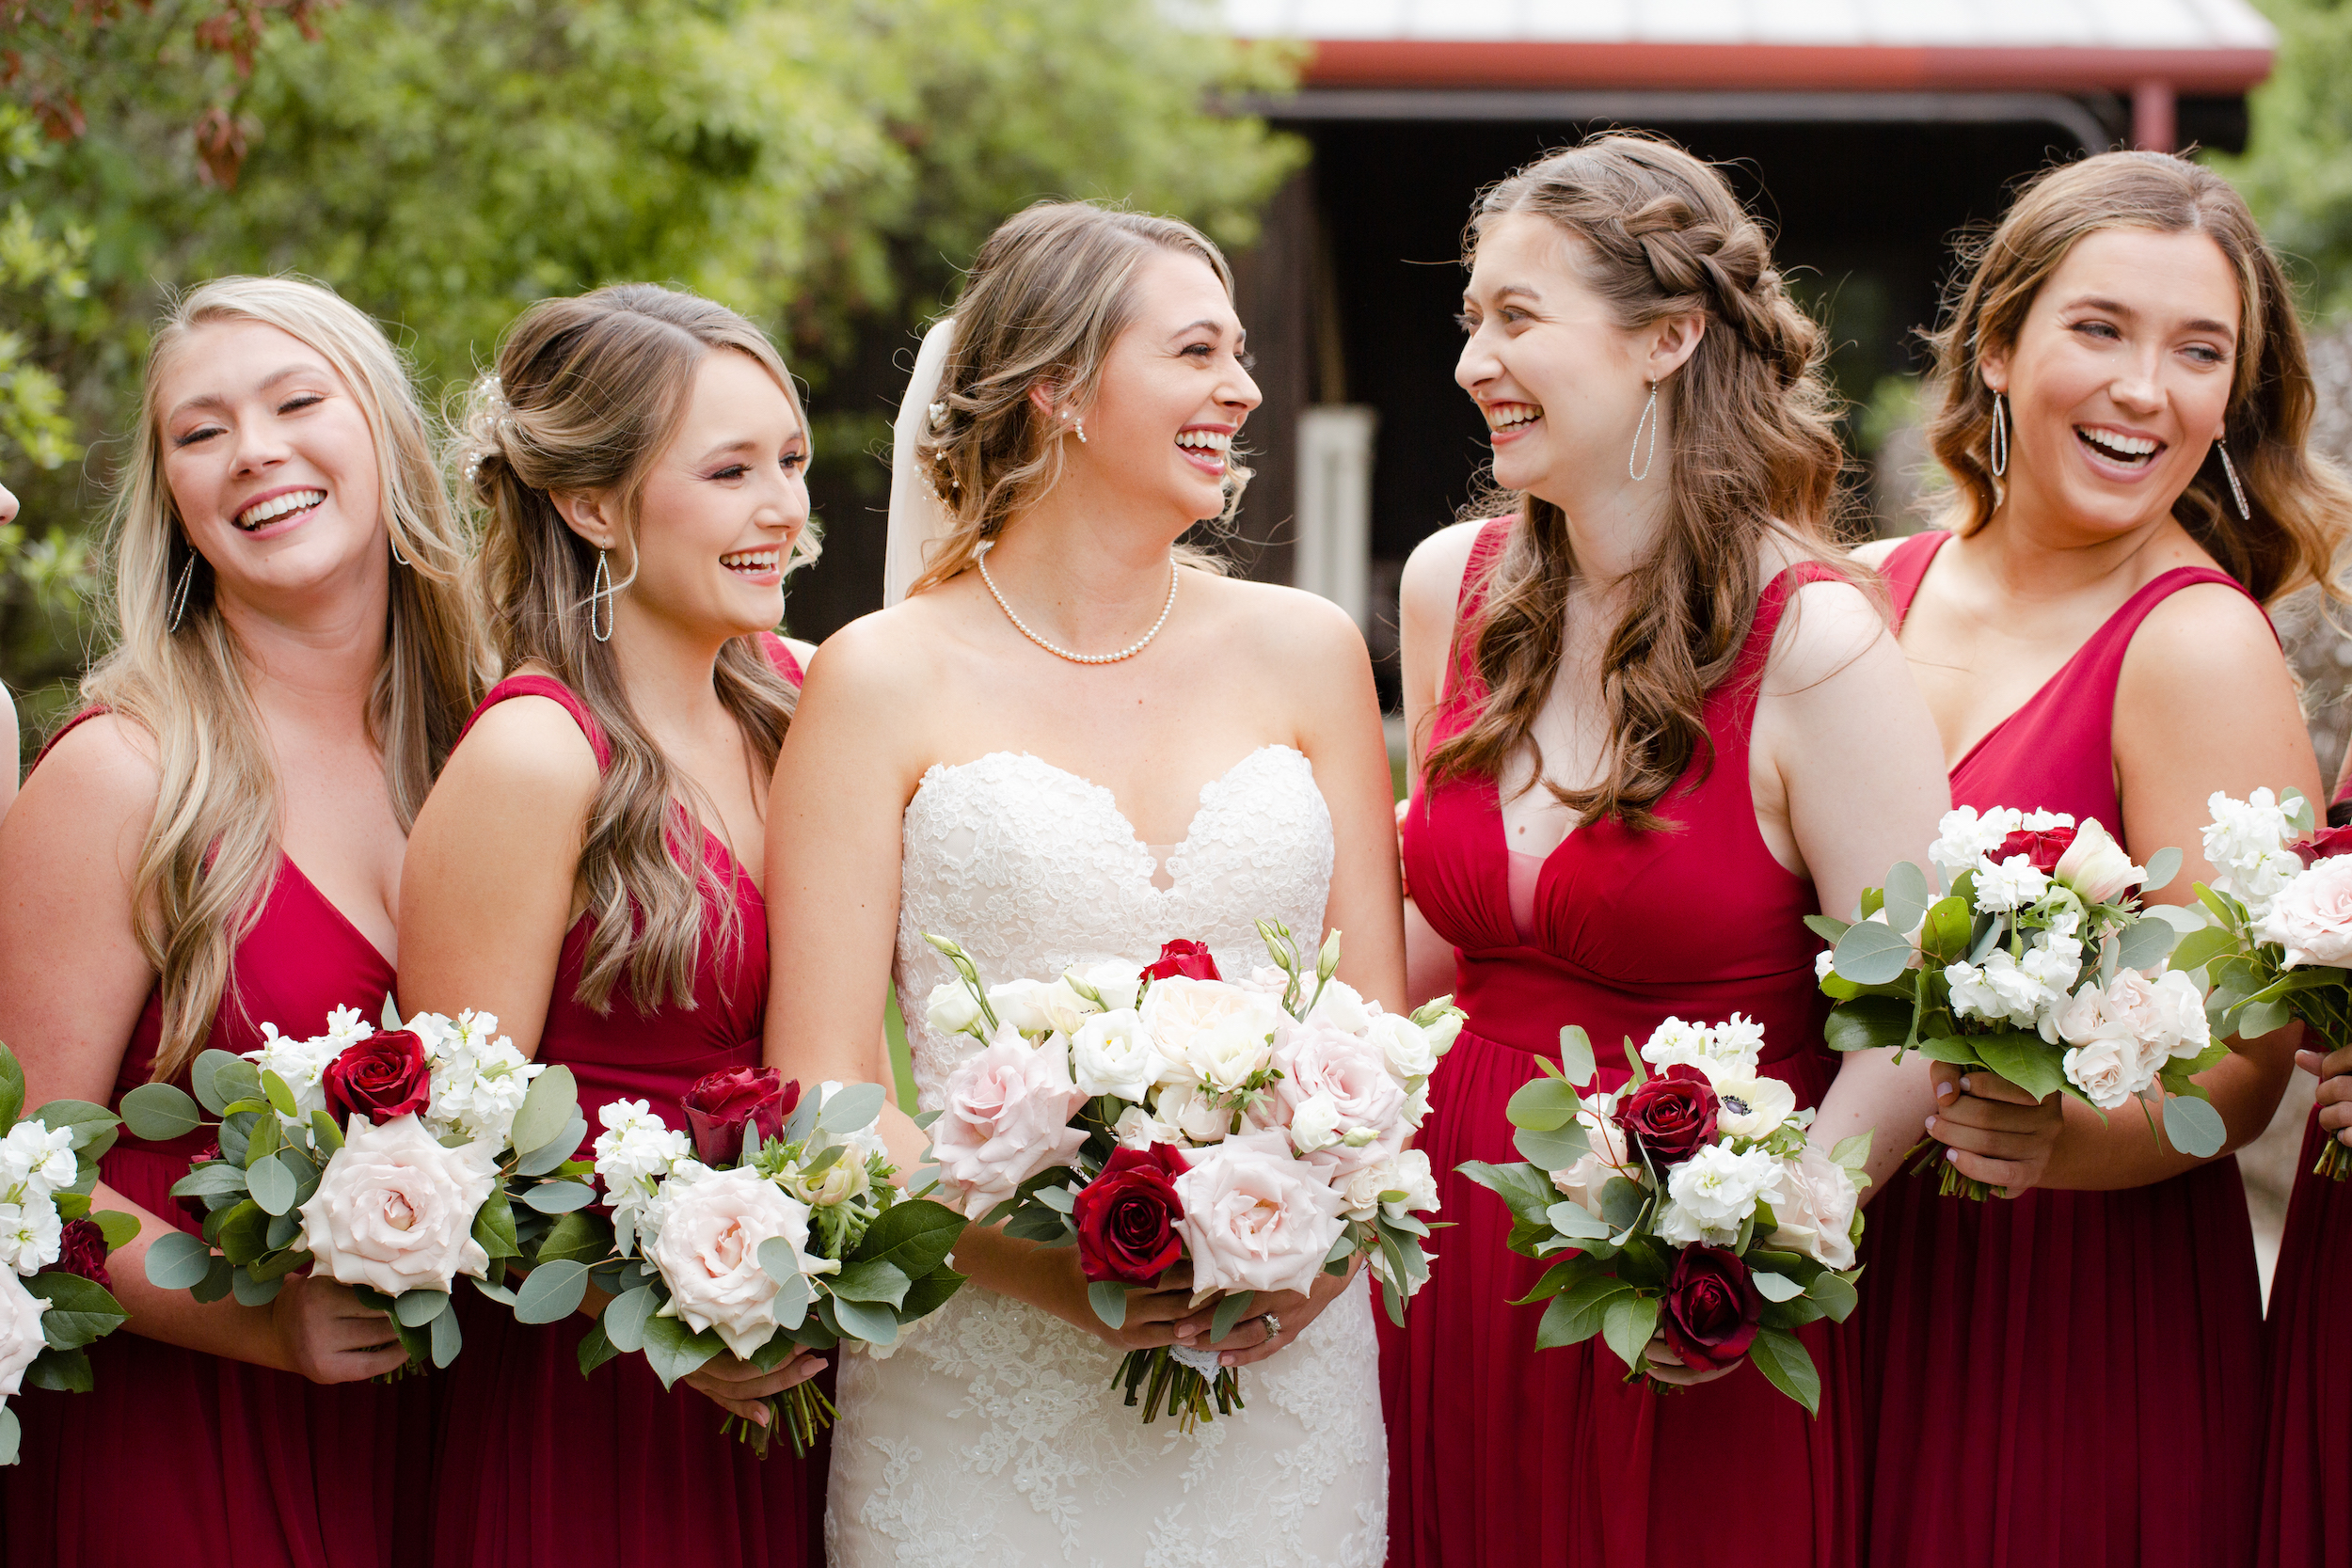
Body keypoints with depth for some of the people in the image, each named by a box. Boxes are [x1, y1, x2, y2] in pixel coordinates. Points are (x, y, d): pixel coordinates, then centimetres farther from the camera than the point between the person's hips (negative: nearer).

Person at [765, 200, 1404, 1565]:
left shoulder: (1302, 652, 8)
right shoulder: (886, 682, -2)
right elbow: (823, 1094, -5)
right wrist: (1038, 1263, -20)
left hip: (1279, 1372, 3)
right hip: (977, 1390, -3)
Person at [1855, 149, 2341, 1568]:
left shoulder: (2204, 650, -11)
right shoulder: (1871, 595, 4)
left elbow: (2235, 1072, -17)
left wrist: (2037, 1133, -35)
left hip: (2093, 1316, -5)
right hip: (1856, 1289, 5)